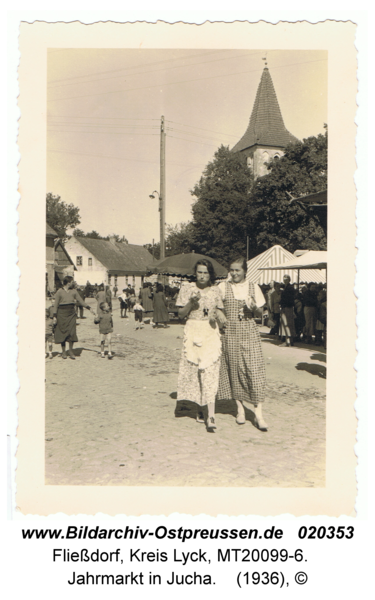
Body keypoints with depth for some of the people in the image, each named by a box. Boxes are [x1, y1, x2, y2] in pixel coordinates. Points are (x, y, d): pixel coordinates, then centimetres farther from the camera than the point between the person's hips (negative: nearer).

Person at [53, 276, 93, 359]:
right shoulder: (59, 292, -2)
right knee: (62, 332, 2)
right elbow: (56, 305, 0)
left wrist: (88, 307, 1)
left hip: (71, 314, 3)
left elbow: (80, 301, 12)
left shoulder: (74, 291, 9)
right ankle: (63, 351, 15)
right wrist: (55, 316, -4)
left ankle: (70, 351, 8)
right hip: (62, 314, -3)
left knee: (72, 332, -5)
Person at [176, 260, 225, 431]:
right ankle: (199, 409, 20)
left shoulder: (215, 290, 8)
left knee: (210, 372, -10)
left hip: (211, 333, 0)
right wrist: (191, 302, -12)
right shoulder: (187, 289, 4)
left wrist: (217, 315, -7)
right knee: (193, 371, 3)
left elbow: (220, 314, 15)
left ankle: (211, 416, -14)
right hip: (192, 332, 0)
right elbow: (181, 314, 3)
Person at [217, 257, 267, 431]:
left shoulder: (254, 288, 6)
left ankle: (258, 414, -3)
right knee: (234, 370, 5)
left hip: (249, 332, 0)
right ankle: (240, 409, 19)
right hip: (230, 333, 0)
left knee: (254, 370, -7)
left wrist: (253, 307, -11)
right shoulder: (223, 287, 4)